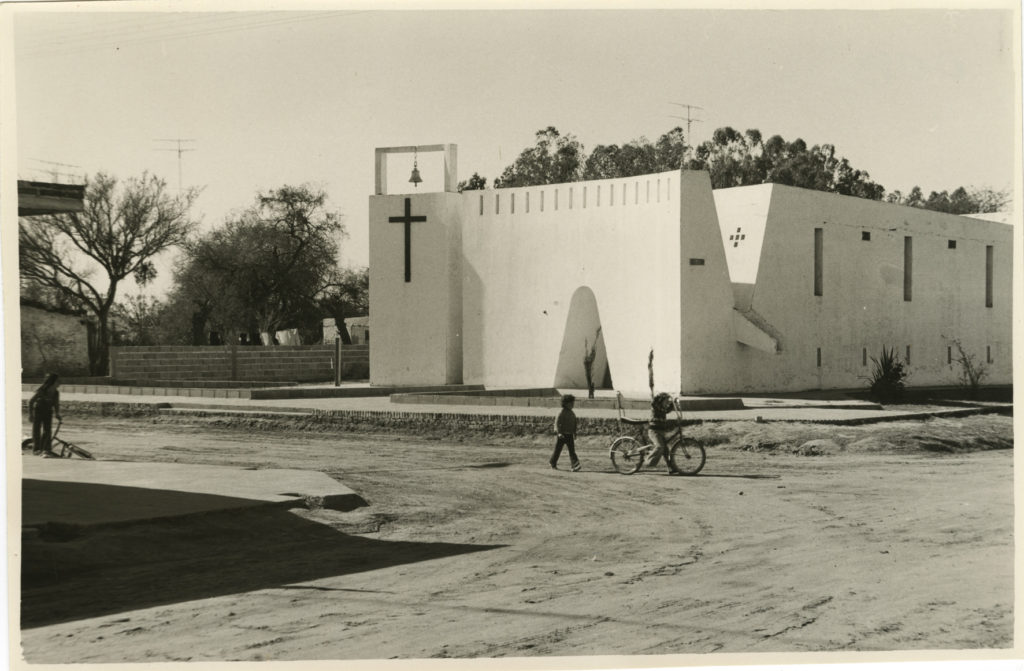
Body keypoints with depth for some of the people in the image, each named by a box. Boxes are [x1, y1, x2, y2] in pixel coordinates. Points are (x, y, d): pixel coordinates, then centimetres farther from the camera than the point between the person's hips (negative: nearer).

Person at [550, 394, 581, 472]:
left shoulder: (572, 413, 10)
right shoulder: (562, 413, -12)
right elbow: (557, 423, -21)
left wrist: (574, 434, 22)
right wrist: (559, 433, -32)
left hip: (569, 435, 5)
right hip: (562, 435, -5)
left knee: (572, 450, -7)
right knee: (558, 450, 6)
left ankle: (575, 466, -15)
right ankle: (553, 464, 24)